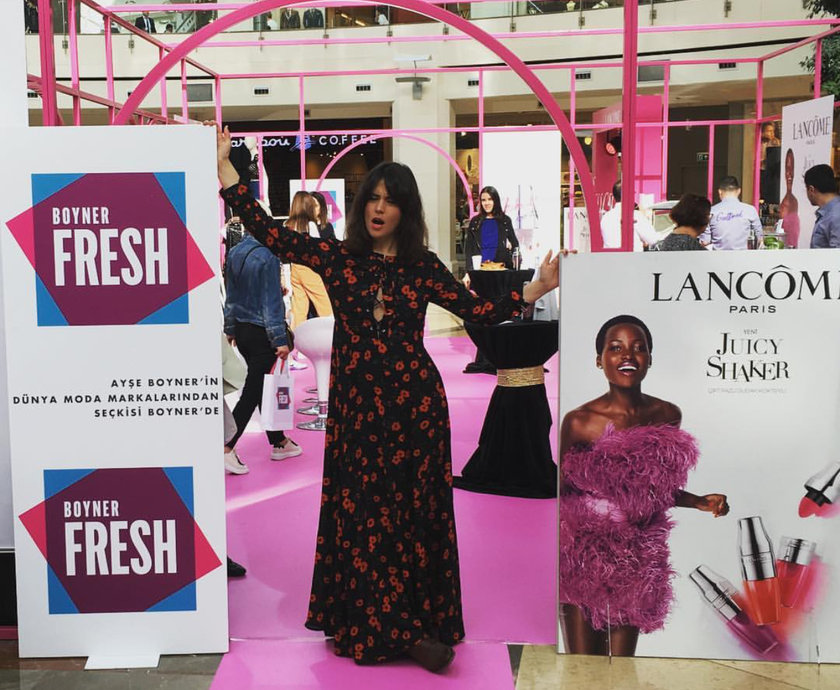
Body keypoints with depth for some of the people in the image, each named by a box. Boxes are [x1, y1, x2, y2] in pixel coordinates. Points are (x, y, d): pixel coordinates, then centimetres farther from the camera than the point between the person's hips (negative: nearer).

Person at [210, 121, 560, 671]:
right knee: (360, 513, 4)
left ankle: (417, 625, 15)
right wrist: (225, 167, 0)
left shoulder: (423, 266, 4)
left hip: (414, 402, 0)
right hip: (356, 403, 0)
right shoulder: (337, 257, 4)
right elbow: (268, 232, 2)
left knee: (414, 511, 4)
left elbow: (475, 310, 3)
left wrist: (536, 290, -5)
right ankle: (366, 625, 17)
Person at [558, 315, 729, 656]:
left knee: (623, 658, 11)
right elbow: (559, 491, -6)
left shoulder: (668, 416, 2)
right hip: (583, 552, -4)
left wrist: (701, 502, 1)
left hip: (636, 556, 4)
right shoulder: (579, 422, -13)